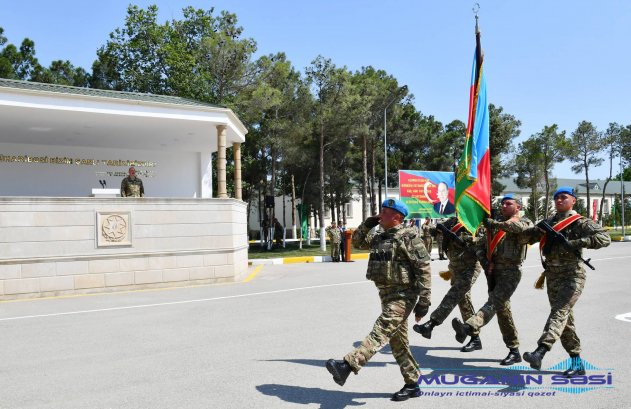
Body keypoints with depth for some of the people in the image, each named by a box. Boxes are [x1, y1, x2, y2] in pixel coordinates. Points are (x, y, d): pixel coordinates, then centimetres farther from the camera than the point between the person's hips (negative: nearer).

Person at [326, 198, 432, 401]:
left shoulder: (408, 237, -12)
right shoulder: (380, 237, 12)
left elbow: (424, 270, -15)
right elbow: (357, 242, 27)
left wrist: (423, 302, -18)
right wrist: (367, 224, 9)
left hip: (403, 296, -9)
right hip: (387, 296, 9)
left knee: (380, 333, -20)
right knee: (398, 342, 12)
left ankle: (347, 365, -33)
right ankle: (412, 384, 23)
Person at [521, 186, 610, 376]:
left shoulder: (580, 223, -2)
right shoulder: (548, 223, 16)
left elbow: (604, 238, -15)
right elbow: (529, 236, 29)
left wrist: (574, 243, -22)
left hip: (572, 276, -7)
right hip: (552, 276, 7)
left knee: (559, 312, -22)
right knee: (566, 320, 10)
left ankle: (539, 353, -37)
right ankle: (577, 362, 19)